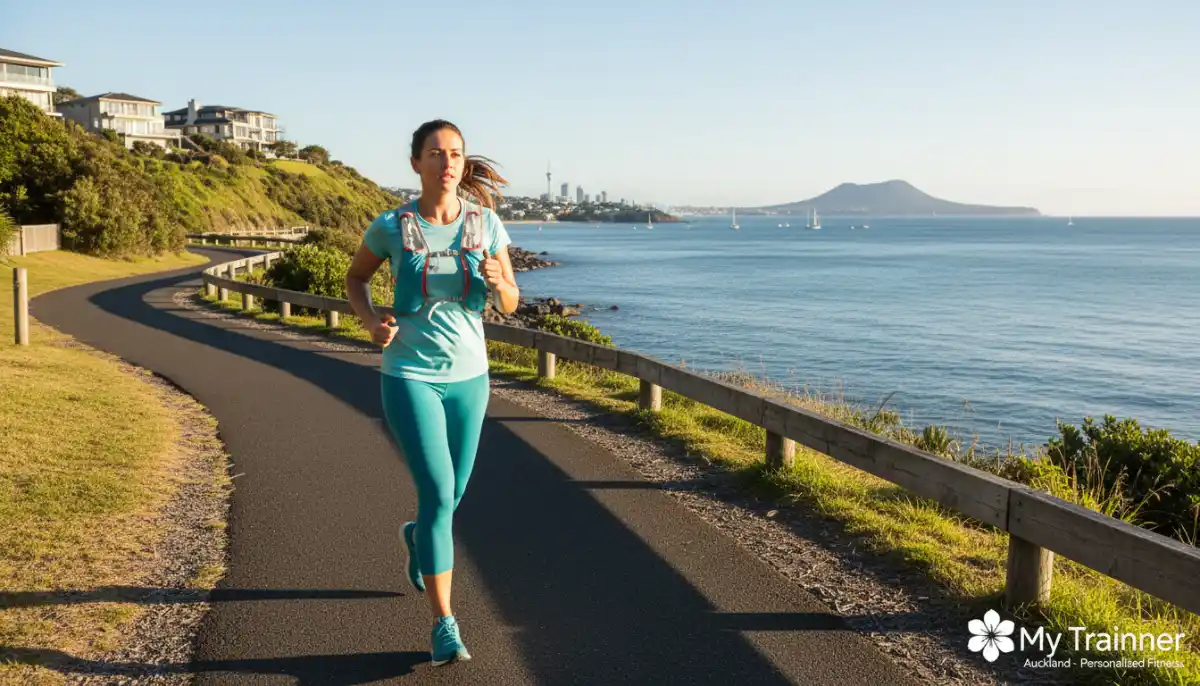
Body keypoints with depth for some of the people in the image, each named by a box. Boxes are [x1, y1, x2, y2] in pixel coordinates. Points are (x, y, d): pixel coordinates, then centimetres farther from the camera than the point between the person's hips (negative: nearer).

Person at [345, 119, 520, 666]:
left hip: (468, 377, 3)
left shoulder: (486, 223, -3)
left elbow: (509, 304, 2)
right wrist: (369, 321, -10)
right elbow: (355, 277, 11)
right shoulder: (391, 226, -7)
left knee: (451, 494, 17)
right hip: (409, 376, -3)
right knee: (438, 494, -16)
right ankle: (444, 626, -3)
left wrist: (497, 281, -22)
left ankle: (417, 538, 55)